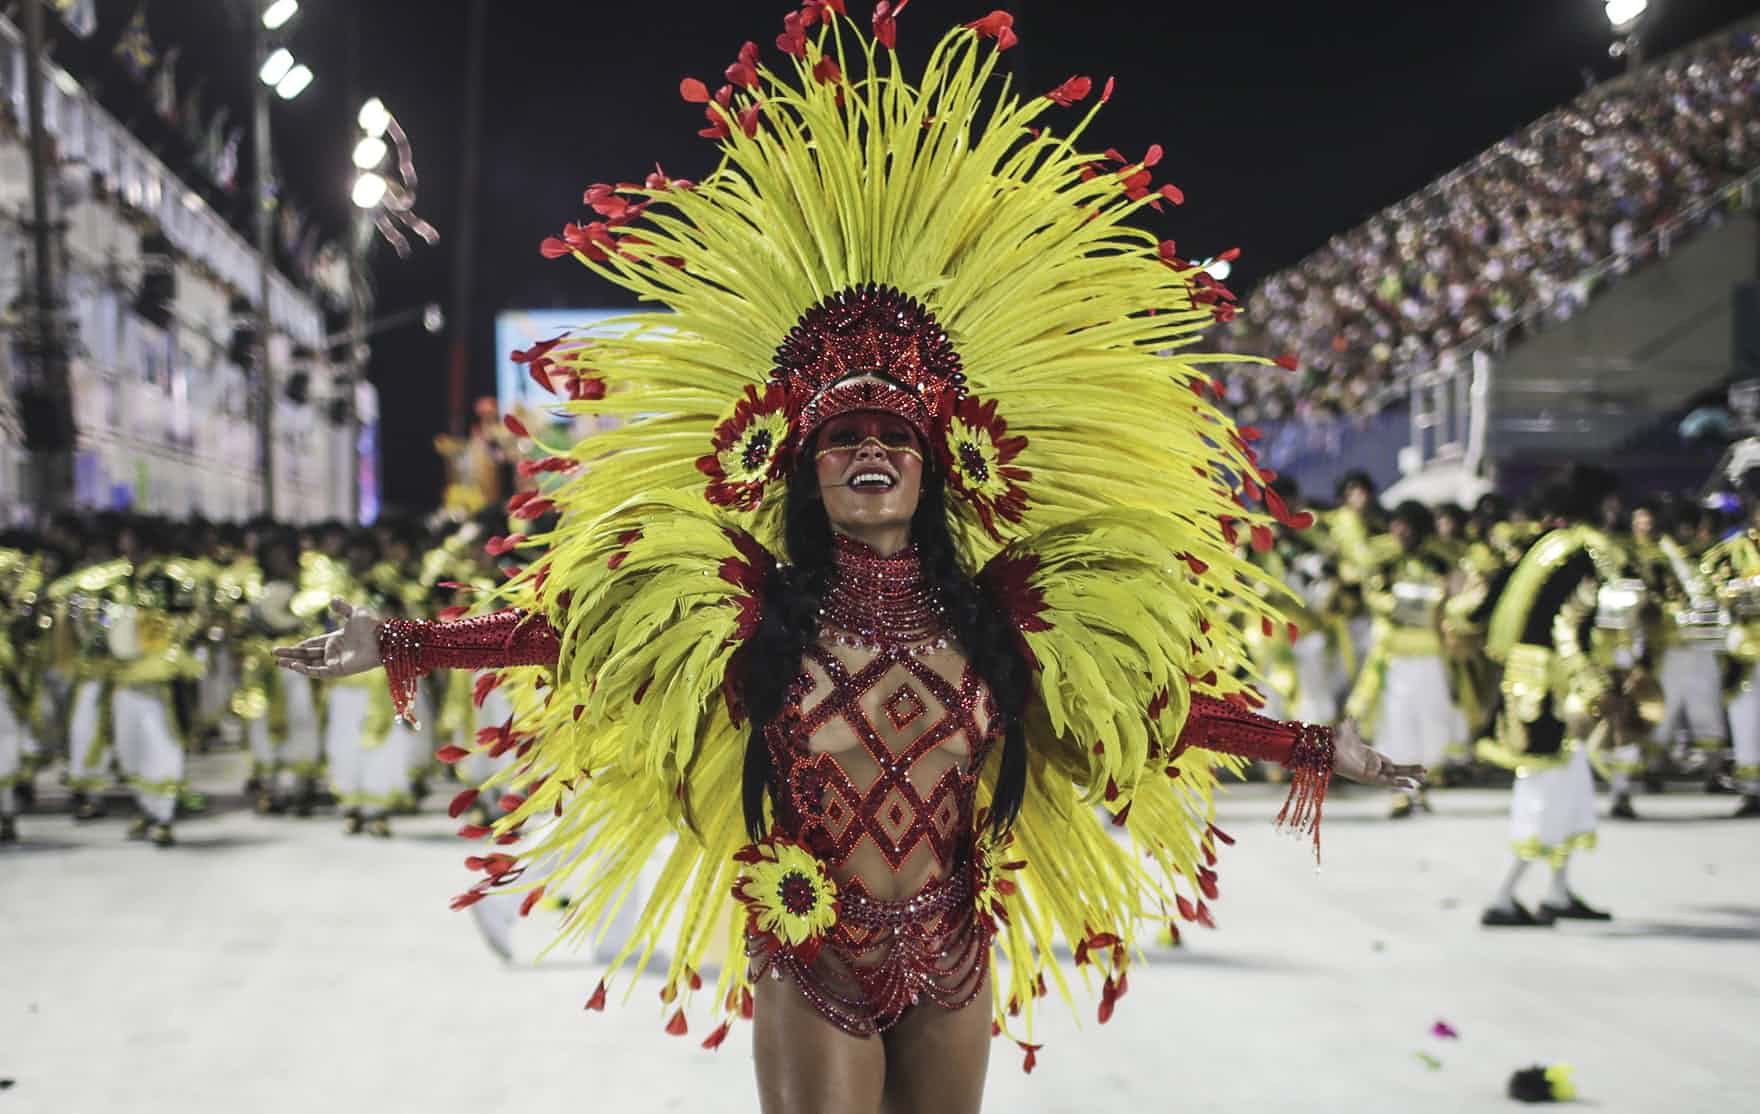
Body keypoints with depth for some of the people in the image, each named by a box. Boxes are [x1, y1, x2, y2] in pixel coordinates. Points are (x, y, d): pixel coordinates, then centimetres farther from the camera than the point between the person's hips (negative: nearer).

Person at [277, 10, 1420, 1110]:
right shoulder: (751, 608, -9)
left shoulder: (994, 611, -5)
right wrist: (397, 642, -15)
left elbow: (1151, 698, 1)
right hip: (813, 973, -2)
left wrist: (1313, 748, 2)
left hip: (954, 963, 2)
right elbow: (568, 629, -10)